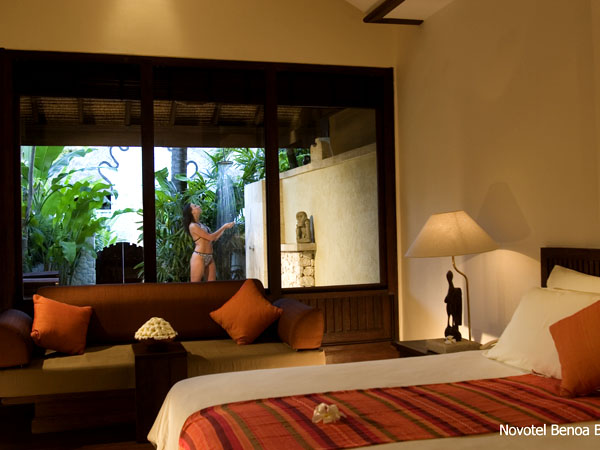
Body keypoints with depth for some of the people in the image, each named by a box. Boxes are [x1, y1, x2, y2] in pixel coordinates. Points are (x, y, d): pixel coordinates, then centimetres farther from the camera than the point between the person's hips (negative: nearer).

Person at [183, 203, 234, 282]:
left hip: (209, 258, 8)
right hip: (199, 257, -8)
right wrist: (224, 227, -3)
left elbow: (214, 238, 18)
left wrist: (225, 228, 15)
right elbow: (210, 237, -11)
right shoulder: (193, 226, -8)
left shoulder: (201, 225, 18)